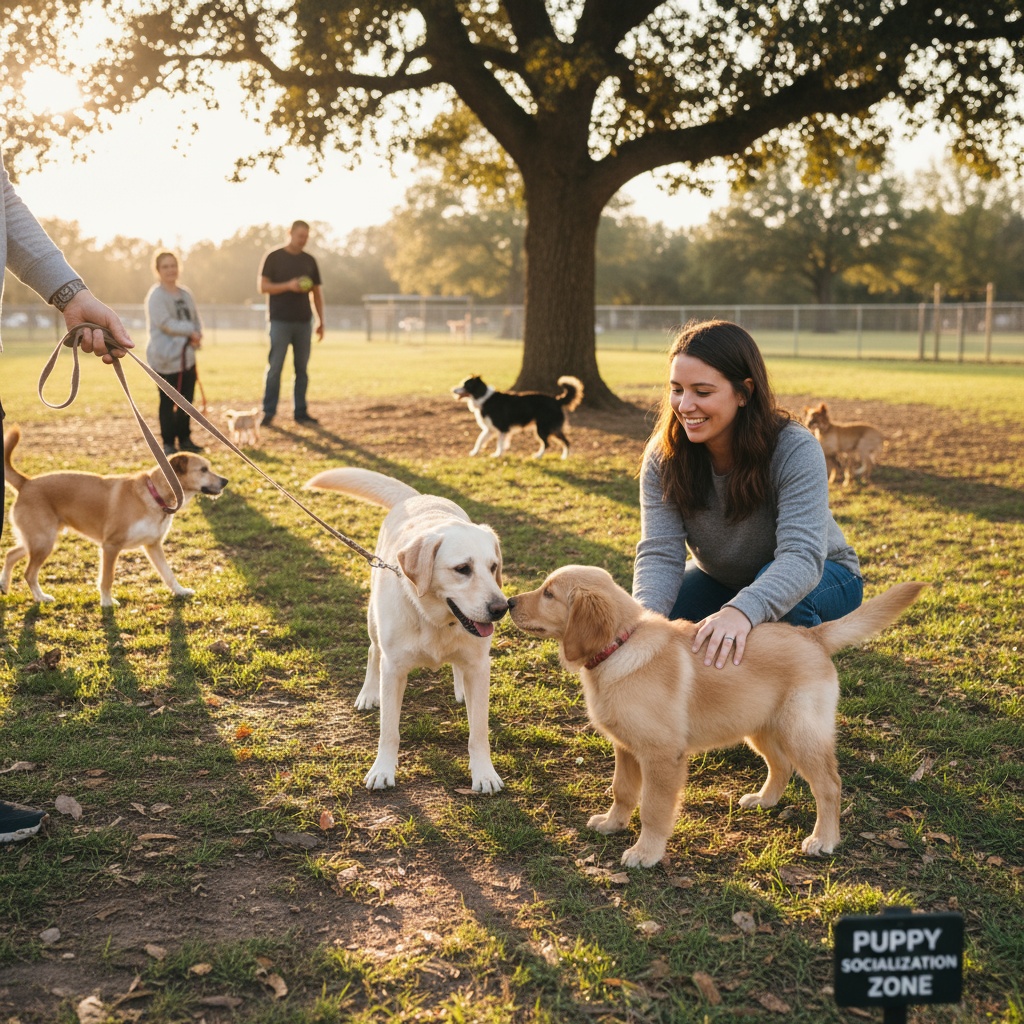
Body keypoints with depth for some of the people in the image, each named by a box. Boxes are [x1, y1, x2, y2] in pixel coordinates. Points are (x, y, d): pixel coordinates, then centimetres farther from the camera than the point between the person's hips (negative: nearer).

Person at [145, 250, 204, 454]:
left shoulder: (185, 294, 12)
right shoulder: (156, 296, -10)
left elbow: (196, 320, 16)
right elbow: (166, 323, -19)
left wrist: (197, 335, -5)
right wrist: (190, 331, -12)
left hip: (187, 356, 7)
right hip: (165, 357, -7)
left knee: (186, 401, 12)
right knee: (168, 402, -2)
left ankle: (184, 439, 23)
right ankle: (168, 443, 5)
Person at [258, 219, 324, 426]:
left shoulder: (309, 261, 12)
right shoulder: (274, 258, 0)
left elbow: (316, 293, 15)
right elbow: (263, 287, -6)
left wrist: (321, 321, 10)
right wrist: (288, 286, -19)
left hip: (303, 322, 4)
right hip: (280, 321, -4)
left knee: (302, 368, 6)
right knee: (274, 367, -6)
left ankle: (300, 412, 11)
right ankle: (268, 412, -2)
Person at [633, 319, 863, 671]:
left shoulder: (795, 450, -31)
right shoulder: (663, 457, -19)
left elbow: (801, 556, -42)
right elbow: (660, 553, -25)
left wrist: (742, 611, -63)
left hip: (816, 578, -3)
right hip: (721, 580, 4)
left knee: (780, 590, -37)